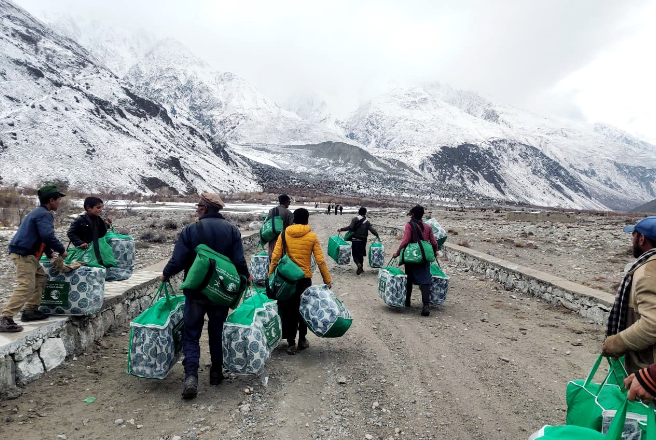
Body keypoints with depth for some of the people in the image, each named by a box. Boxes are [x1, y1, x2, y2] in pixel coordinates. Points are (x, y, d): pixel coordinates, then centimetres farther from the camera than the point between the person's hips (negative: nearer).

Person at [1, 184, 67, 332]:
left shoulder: (39, 212, 18)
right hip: (24, 254, -11)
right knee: (26, 286, -16)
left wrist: (50, 253, 21)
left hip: (27, 254, 11)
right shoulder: (44, 214, -15)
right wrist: (62, 250, -13)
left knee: (40, 278, 18)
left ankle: (30, 310, 20)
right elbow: (48, 236, -27)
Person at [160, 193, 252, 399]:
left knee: (191, 334, 8)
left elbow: (178, 261, -11)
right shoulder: (232, 229, -5)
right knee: (217, 332, 18)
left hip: (196, 292, -2)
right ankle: (216, 373, 27)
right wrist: (246, 276, 11)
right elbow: (239, 261, -8)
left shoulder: (190, 230, -11)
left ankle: (191, 375, -6)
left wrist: (165, 274, 10)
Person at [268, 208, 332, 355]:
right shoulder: (312, 236, -5)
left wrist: (270, 275, 2)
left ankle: (291, 343, 12)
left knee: (289, 309, 9)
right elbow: (320, 260, -7)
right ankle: (302, 339, 26)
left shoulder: (284, 234, -2)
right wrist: (328, 280, -1)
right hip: (305, 278, 0)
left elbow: (275, 257, -6)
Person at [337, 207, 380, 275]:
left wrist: (341, 229, -12)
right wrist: (377, 236, 8)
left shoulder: (355, 219, -5)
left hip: (355, 240, -3)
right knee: (361, 254, 17)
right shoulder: (367, 221, 4)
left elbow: (350, 227, -16)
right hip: (363, 240, 3)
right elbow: (372, 229, -3)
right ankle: (361, 268, 21)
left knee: (355, 254, 2)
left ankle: (359, 264, -24)